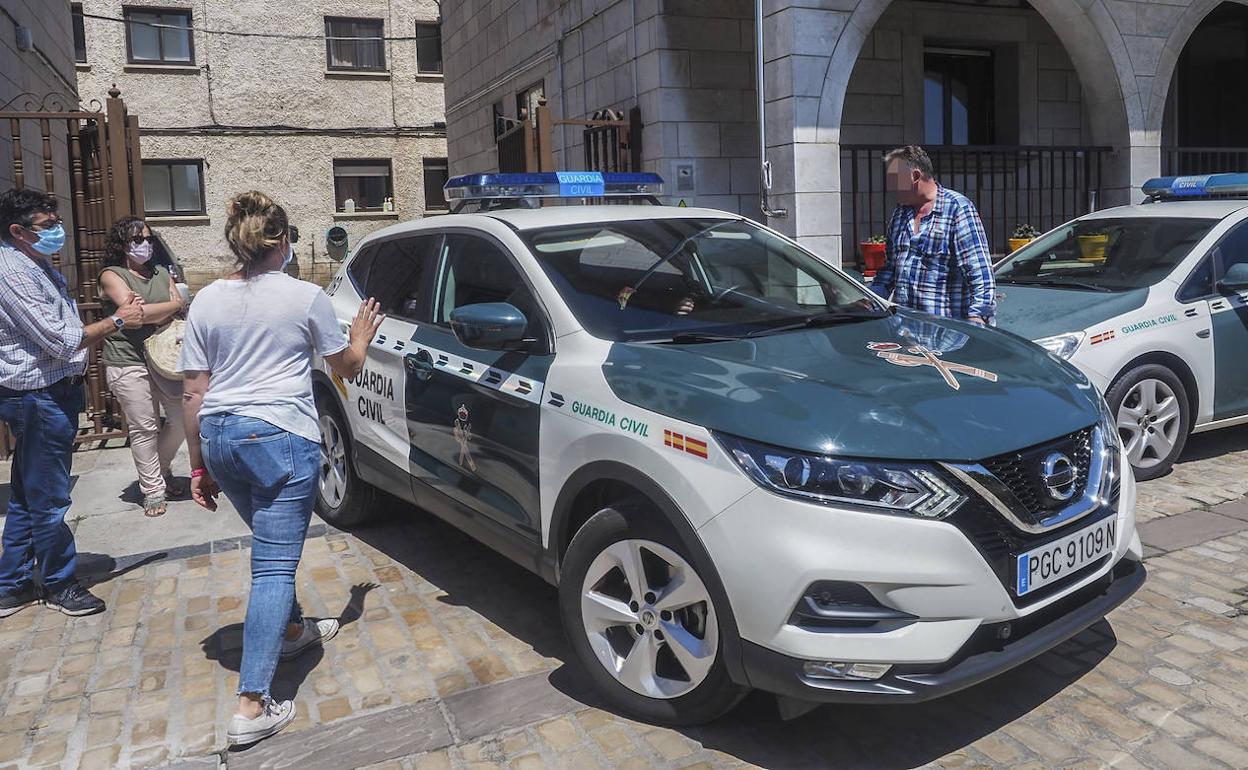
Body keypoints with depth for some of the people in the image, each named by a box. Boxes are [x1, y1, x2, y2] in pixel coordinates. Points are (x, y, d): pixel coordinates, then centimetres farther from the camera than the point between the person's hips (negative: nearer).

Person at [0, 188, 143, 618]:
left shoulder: (40, 267, 15)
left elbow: (63, 335, 18)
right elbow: (60, 342, -20)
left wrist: (116, 322, 7)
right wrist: (116, 321, -13)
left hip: (56, 392, 10)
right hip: (37, 396, -10)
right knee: (49, 498, 2)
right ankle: (59, 584, 16)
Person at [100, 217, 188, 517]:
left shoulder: (161, 273, 15)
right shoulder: (112, 276, -2)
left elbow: (180, 313, 6)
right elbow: (136, 312, -15)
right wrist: (174, 304, -2)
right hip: (128, 362, -5)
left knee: (183, 418, 4)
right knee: (144, 428, 0)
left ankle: (161, 469, 30)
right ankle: (153, 490, 13)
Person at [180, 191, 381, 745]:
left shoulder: (206, 301, 6)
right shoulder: (306, 298, -5)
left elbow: (194, 392, 7)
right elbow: (347, 367, 7)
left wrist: (198, 463, 14)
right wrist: (361, 339, 28)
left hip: (219, 438, 6)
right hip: (279, 437, -6)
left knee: (272, 545, 26)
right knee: (274, 565, -3)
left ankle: (292, 628, 47)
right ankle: (252, 707, -4)